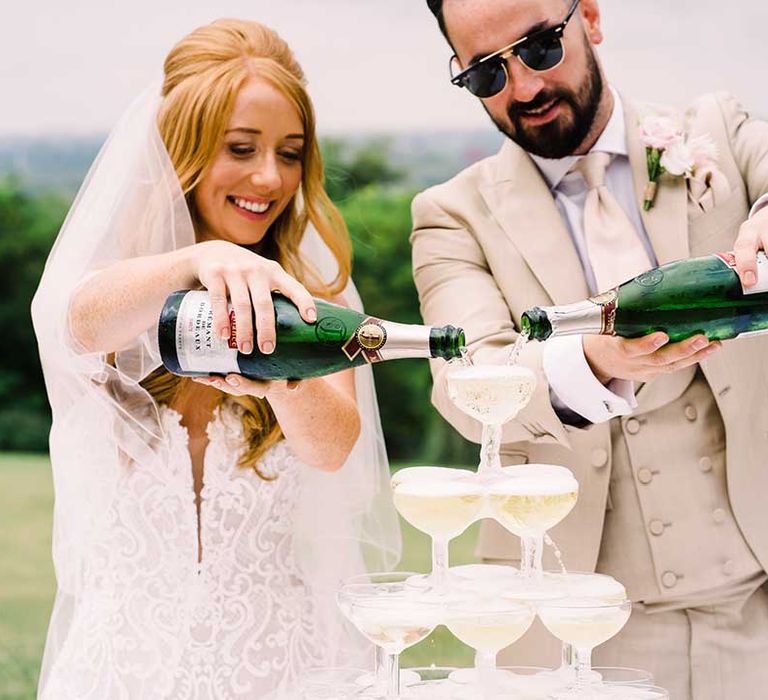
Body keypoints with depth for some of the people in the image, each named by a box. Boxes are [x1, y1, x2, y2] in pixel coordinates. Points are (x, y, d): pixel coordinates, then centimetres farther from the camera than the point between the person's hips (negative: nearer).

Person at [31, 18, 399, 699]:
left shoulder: (313, 293, 0)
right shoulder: (106, 271, -1)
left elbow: (333, 447, -19)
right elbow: (85, 321, -27)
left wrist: (280, 380, -41)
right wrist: (203, 259, -46)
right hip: (129, 644, 0)